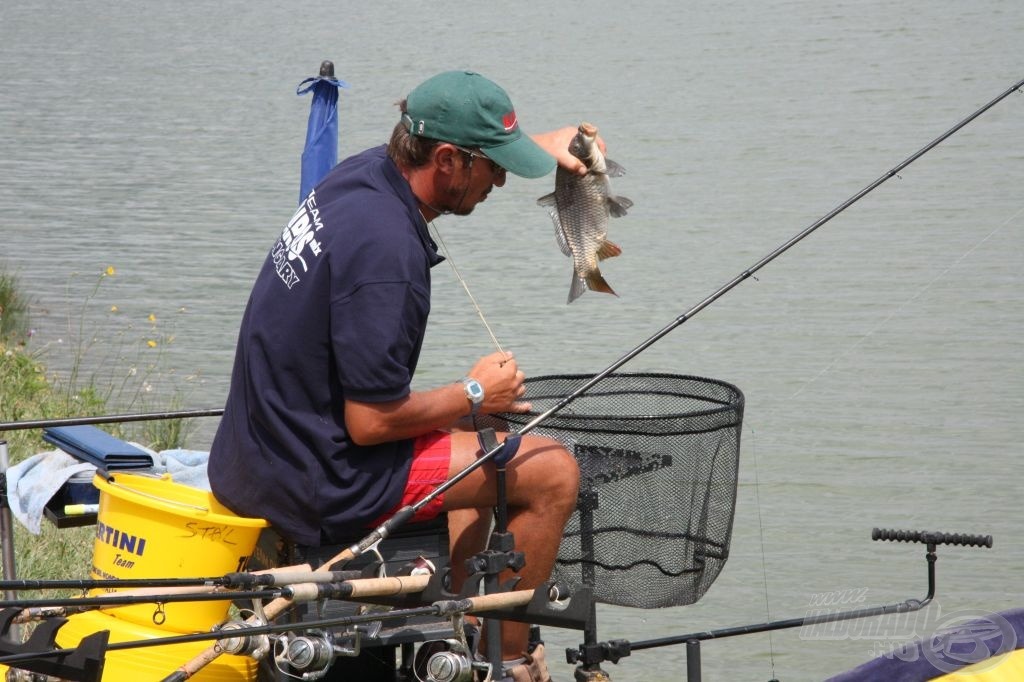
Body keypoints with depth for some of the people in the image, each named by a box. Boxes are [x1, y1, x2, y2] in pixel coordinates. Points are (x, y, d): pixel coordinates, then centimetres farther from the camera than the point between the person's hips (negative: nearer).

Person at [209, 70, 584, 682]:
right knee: (553, 473, -1)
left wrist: (541, 144, 24)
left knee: (484, 453, 30)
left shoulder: (364, 172, 1)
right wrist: (475, 395, -9)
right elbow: (371, 421, -24)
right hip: (319, 487, -10)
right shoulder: (386, 247, -27)